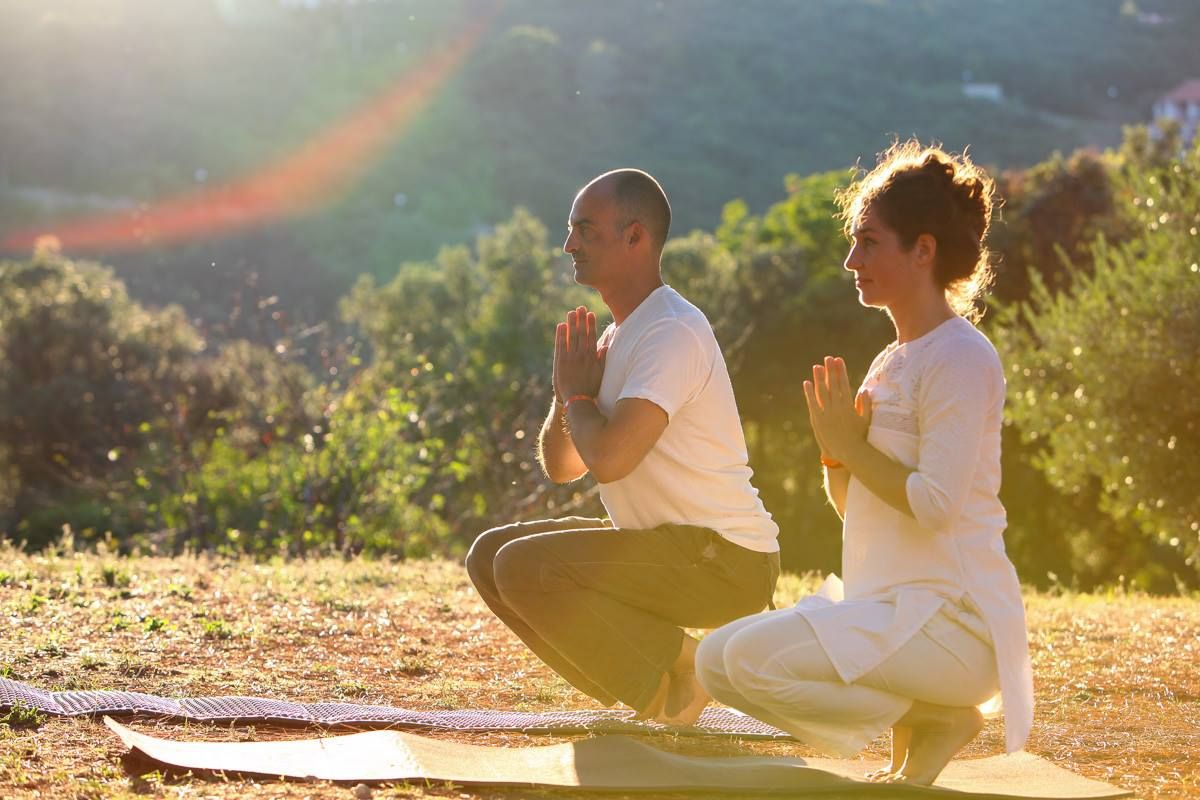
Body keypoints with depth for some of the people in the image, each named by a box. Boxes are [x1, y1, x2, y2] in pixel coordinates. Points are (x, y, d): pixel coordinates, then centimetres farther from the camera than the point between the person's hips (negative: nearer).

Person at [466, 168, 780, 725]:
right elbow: (561, 467, 16)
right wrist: (566, 396, -4)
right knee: (490, 554, 8)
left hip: (725, 561, -10)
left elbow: (609, 459, -30)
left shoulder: (673, 333, -18)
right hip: (664, 544, 10)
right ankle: (643, 677, 5)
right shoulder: (617, 336, 13)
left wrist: (578, 395, -9)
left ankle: (677, 670, -7)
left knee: (524, 566, -23)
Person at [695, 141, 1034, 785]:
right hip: (889, 605, 10)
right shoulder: (893, 362, 17)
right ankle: (913, 722, 5)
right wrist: (835, 449, 0)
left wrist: (854, 446, -11)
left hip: (951, 621, -10)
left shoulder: (961, 359, -11)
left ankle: (936, 719, -7)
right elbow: (853, 505, 19)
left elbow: (936, 504, -22)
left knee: (748, 658, -24)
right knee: (718, 660, 4)